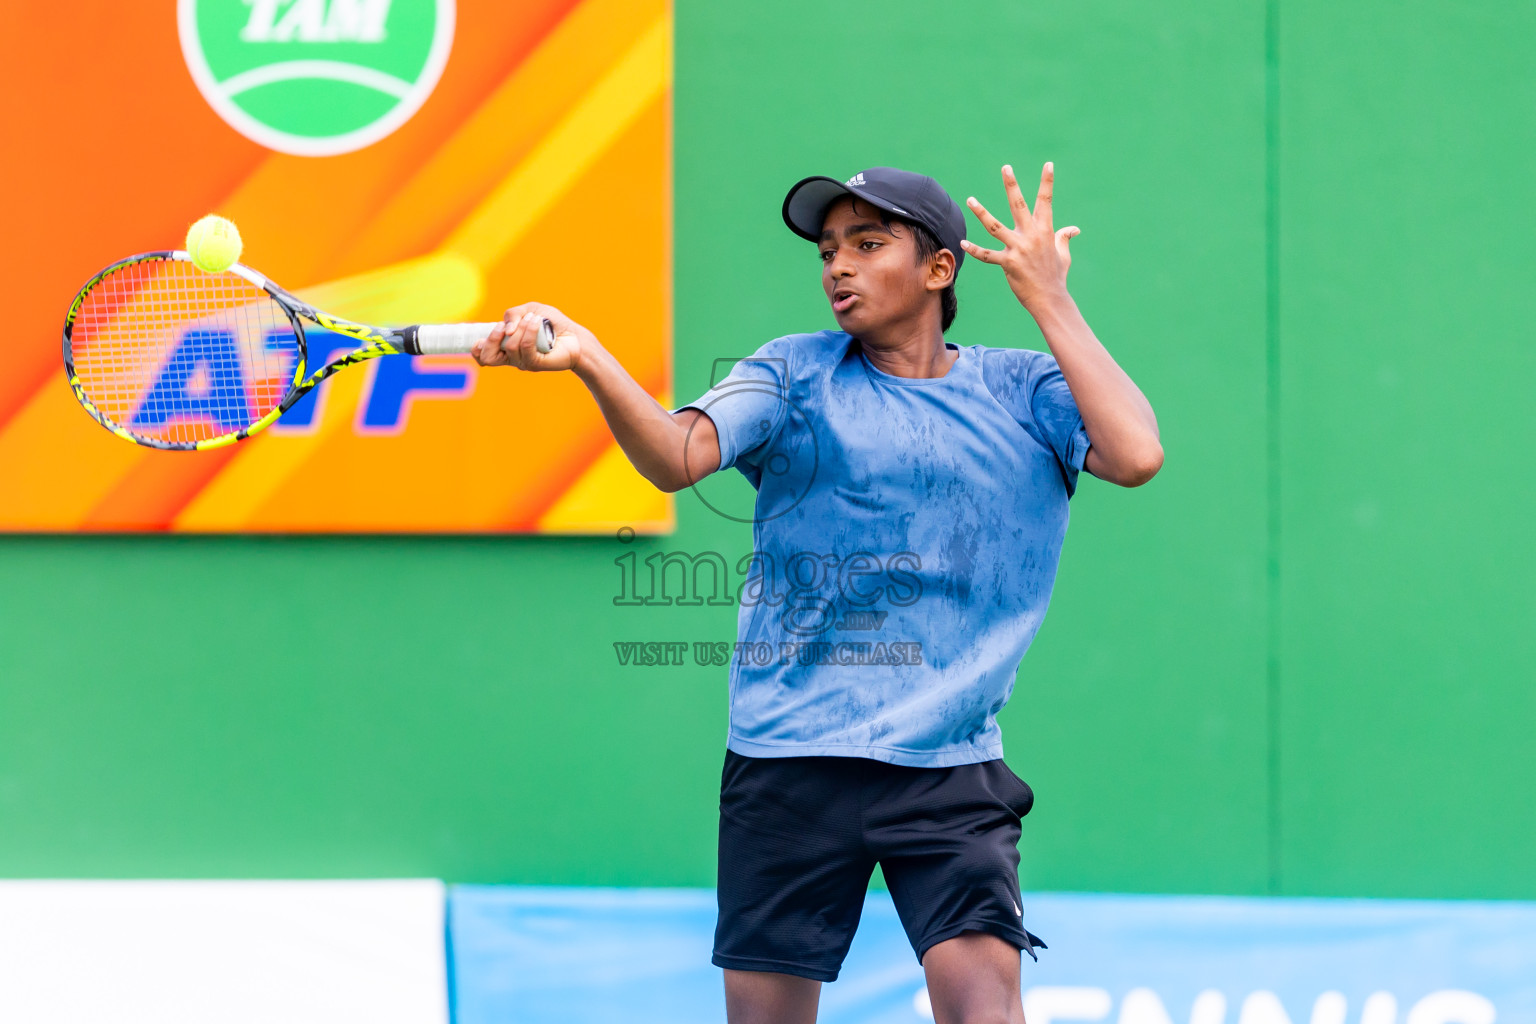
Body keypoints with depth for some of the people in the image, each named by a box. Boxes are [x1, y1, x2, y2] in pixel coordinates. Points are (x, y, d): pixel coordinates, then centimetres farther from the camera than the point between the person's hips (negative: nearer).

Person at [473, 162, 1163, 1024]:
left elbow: (1136, 455, -10)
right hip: (789, 760, 1)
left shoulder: (1026, 391, 8)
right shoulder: (795, 374, 7)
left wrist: (1049, 301, -4)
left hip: (951, 770, -1)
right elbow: (676, 457, -9)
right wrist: (588, 359, -28)